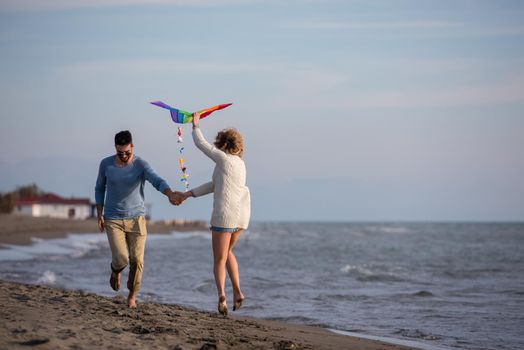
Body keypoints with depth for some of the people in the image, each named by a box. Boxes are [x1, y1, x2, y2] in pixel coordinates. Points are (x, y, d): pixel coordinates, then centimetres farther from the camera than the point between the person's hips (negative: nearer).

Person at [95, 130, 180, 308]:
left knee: (136, 260, -3)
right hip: (113, 220, 0)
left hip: (136, 219, 0)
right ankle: (115, 271, 26)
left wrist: (171, 195, -52)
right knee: (121, 259, -14)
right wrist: (99, 215, -1)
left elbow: (158, 182, -30)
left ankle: (132, 296, 22)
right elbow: (100, 189, 9)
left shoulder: (141, 165, -12)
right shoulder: (106, 164, -6)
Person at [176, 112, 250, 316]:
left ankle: (221, 293, -16)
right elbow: (215, 185, 20)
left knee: (220, 259, 3)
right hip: (242, 215, 7)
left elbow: (201, 144, 5)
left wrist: (196, 126, 22)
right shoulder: (239, 163, 17)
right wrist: (189, 194, 21)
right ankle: (237, 291, 11)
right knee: (227, 251, 24)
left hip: (224, 214, -7)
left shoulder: (224, 158, -6)